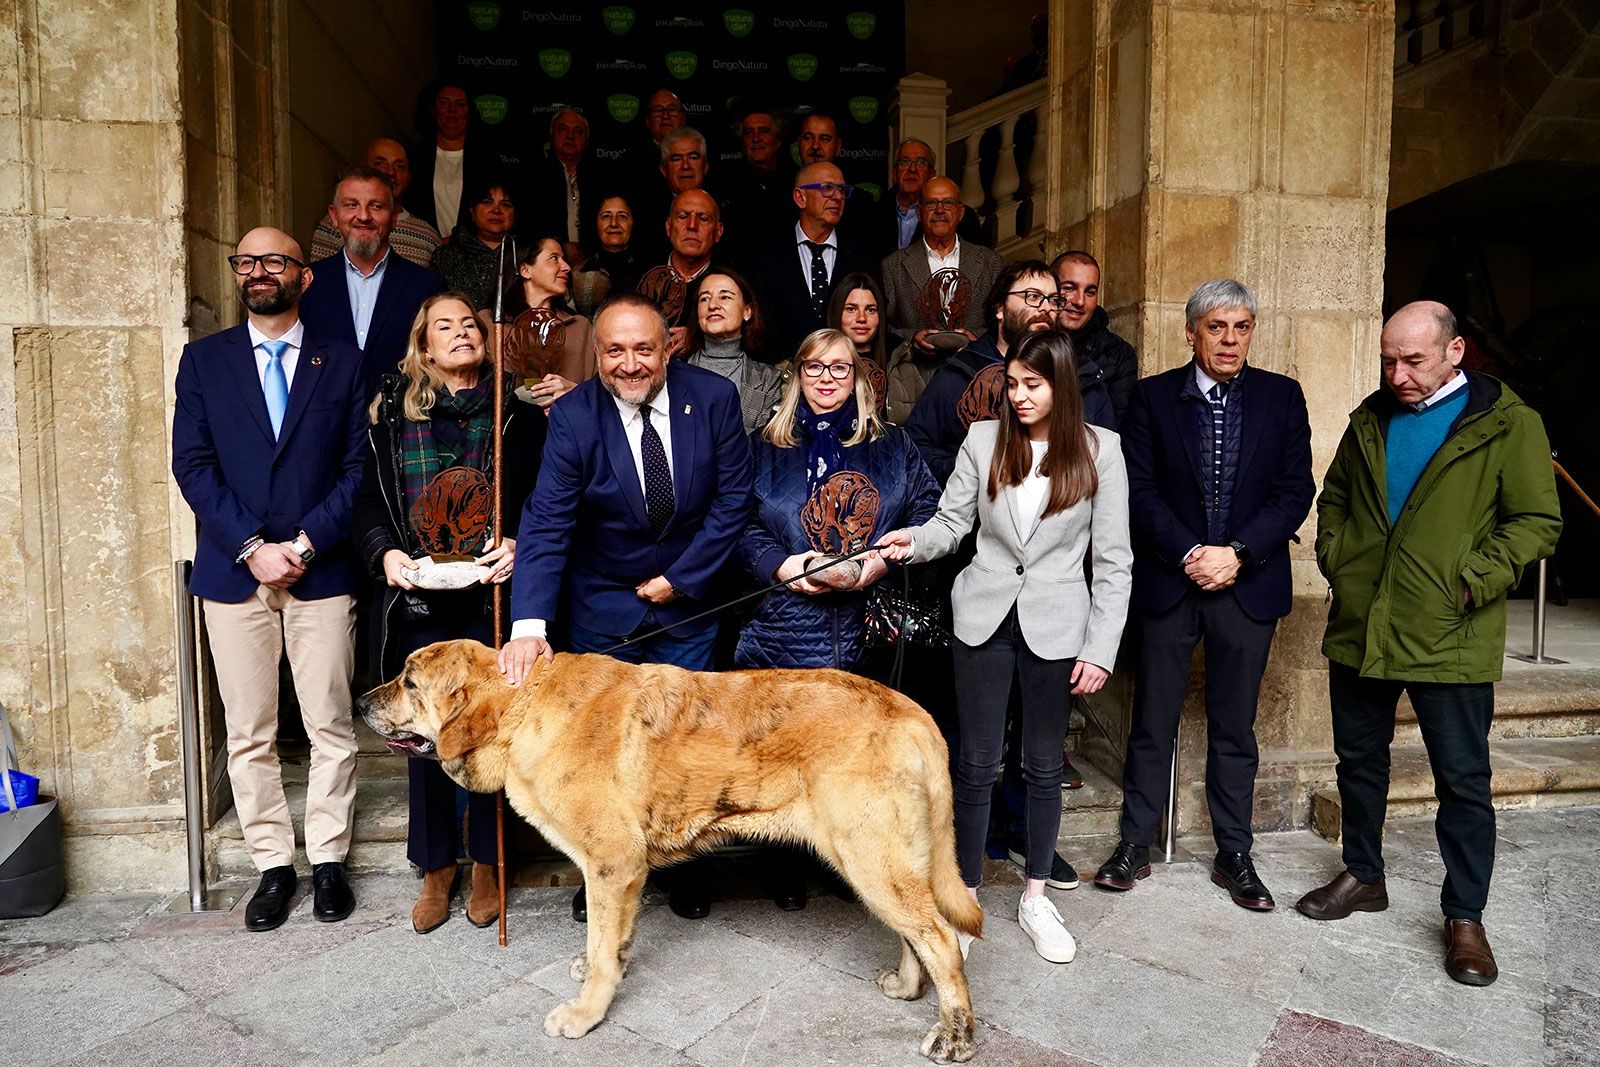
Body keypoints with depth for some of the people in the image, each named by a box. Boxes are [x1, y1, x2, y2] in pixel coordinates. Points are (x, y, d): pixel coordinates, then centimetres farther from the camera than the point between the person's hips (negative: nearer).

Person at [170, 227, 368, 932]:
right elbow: (192, 465, 2)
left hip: (322, 572, -1)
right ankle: (272, 866, 20)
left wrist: (305, 543, -10)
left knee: (331, 728, 3)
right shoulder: (204, 359, 9)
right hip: (233, 574, 1)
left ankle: (327, 861, 18)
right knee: (249, 735, 6)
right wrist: (252, 547, -9)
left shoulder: (342, 362, 6)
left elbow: (358, 467, 1)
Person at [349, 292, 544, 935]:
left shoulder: (518, 411, 5)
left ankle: (486, 863, 23)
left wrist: (517, 546, -14)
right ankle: (436, 866, 24)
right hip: (419, 595, 1)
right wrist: (385, 552, -9)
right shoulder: (393, 412, 9)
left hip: (493, 593, -1)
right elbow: (367, 500, 8)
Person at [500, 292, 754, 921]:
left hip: (687, 601, 1)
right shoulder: (574, 416, -17)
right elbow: (546, 524, -22)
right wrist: (529, 626, -34)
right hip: (602, 608, -1)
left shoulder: (714, 397, -12)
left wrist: (680, 578, -11)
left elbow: (733, 497, -8)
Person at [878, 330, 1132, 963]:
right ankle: (966, 898, 21)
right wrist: (913, 542, -22)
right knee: (977, 764, 5)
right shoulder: (984, 440, 1)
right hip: (984, 619, 1)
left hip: (1056, 626, 0)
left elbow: (1113, 560, -2)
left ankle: (1036, 899, 29)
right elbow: (952, 522, 0)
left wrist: (1101, 649, -6)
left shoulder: (1099, 450, -2)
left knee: (1044, 765, 12)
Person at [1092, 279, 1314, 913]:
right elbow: (1140, 490, -4)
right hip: (1167, 583, -1)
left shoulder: (1282, 397, 5)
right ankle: (1134, 845, 20)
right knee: (1152, 722, 7)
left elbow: (1295, 490, -1)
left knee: (1234, 728, 11)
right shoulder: (1153, 396, 2)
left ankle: (1234, 856, 24)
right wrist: (1189, 554, -14)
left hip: (1248, 585, 1)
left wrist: (1236, 553, -12)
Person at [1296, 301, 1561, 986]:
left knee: (1463, 781, 5)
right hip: (1358, 628, 5)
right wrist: (1334, 557, 6)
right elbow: (1335, 496, 20)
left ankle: (1465, 916, 21)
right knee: (1359, 760, 16)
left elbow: (1538, 521, -6)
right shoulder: (1372, 418, 11)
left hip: (1448, 639, -4)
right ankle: (1363, 877, 34)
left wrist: (1471, 582, -15)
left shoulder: (1508, 423, -4)